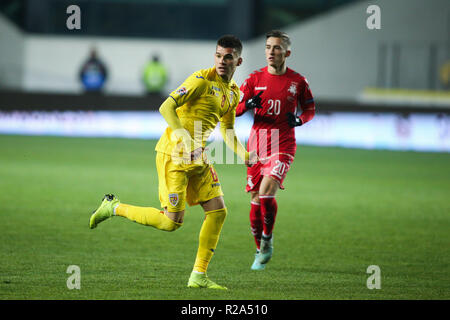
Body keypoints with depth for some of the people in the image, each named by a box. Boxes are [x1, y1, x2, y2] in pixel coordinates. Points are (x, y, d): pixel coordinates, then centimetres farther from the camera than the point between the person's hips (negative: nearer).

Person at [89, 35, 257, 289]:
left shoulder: (234, 92, 13)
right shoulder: (202, 80, -13)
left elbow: (228, 133, 24)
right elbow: (166, 107, -21)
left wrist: (246, 156, 7)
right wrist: (182, 135, -36)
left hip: (199, 158, 8)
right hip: (174, 155, -8)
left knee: (218, 211, -1)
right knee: (172, 221, -12)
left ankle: (199, 276, 6)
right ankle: (114, 207, 9)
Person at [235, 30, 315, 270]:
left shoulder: (298, 82, 1)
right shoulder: (255, 79, 5)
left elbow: (310, 109, 14)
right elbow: (234, 110, 5)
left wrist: (299, 119, -8)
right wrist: (248, 104, -17)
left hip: (282, 145, -3)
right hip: (256, 143, 3)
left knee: (266, 191, -22)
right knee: (255, 200, 4)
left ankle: (267, 239, -1)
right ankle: (260, 250, 20)